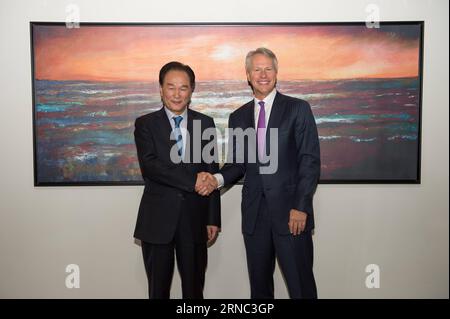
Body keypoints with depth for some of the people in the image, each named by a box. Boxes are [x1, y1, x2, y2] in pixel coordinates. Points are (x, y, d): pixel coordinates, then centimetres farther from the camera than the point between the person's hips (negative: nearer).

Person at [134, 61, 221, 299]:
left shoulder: (205, 123, 5)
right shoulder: (145, 124, 0)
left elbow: (212, 172, 5)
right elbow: (149, 166, -16)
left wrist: (213, 218, 3)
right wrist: (193, 180, -20)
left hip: (194, 218, 1)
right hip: (158, 219, -1)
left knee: (194, 288, 13)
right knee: (158, 289, 14)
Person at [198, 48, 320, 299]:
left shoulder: (298, 109, 1)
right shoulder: (238, 117, 12)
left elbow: (310, 160, -4)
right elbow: (237, 163, 14)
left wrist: (301, 207, -12)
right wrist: (218, 179, -8)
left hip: (290, 211, -3)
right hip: (254, 212, 4)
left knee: (301, 286, 2)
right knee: (259, 284, 12)